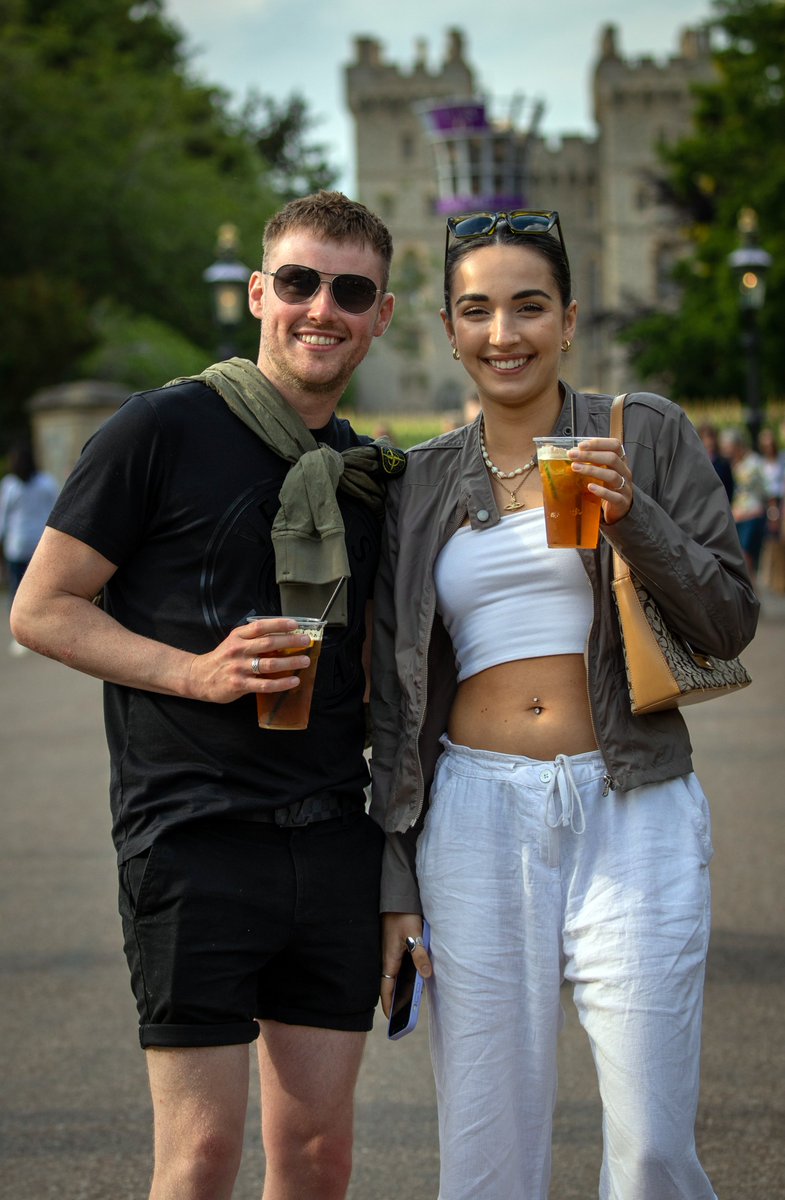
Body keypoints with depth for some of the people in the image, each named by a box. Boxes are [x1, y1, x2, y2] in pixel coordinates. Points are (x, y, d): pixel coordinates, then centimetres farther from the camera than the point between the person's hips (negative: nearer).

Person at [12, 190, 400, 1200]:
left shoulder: (371, 475, 14)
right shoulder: (164, 430, -4)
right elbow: (41, 609, -3)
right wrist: (193, 672, -17)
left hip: (334, 841, 5)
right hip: (196, 839, -5)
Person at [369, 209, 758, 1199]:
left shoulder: (646, 434, 5)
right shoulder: (422, 484, 11)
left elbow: (729, 622, 2)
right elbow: (397, 701, 12)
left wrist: (630, 517, -14)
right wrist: (393, 887, 9)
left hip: (631, 810, -2)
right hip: (475, 815, 2)